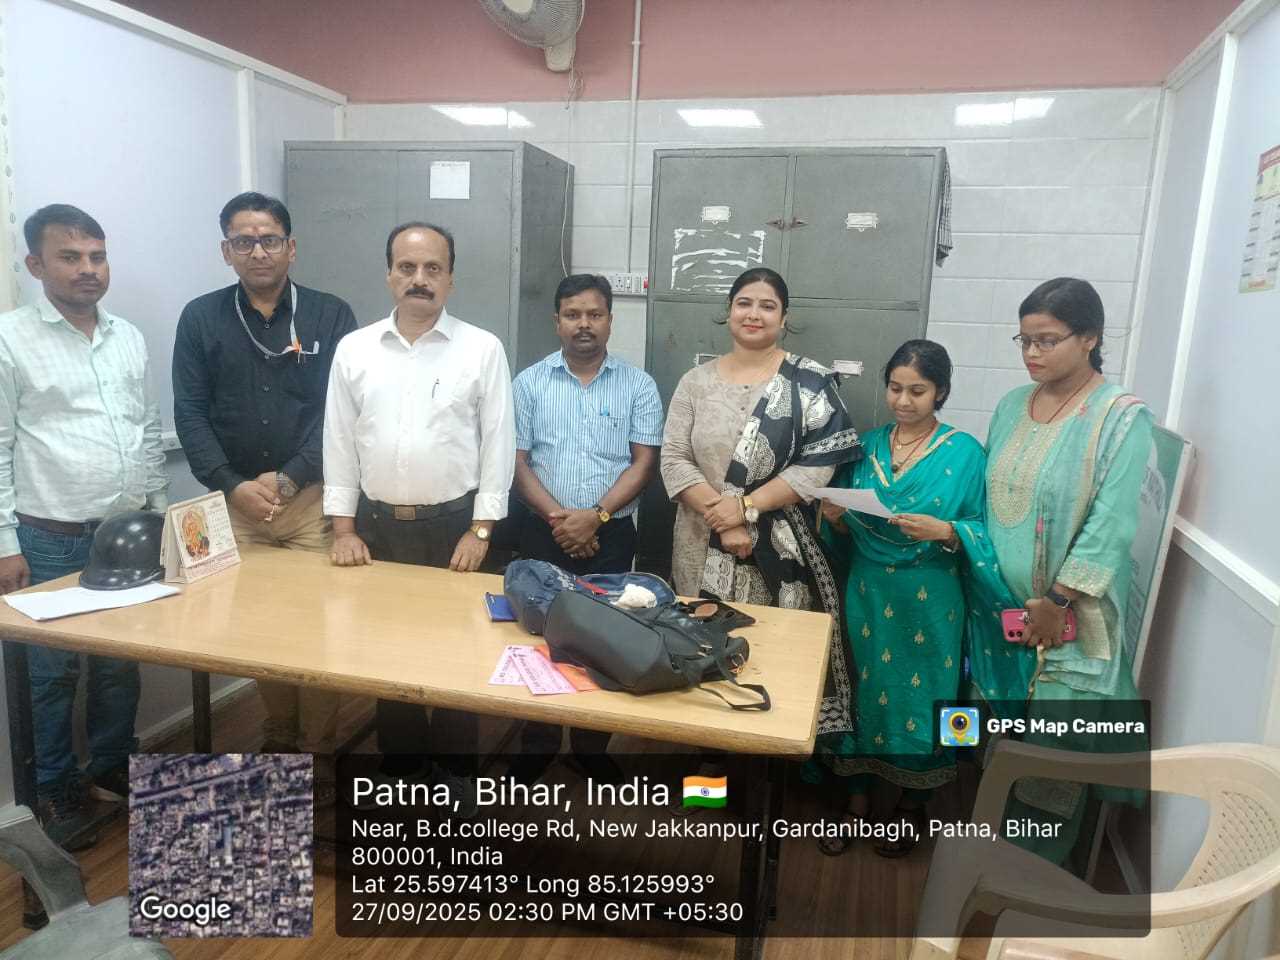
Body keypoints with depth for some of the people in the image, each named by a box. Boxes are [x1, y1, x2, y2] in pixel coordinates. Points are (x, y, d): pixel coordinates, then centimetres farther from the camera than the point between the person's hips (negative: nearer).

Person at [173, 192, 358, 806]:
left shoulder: (330, 317, 0)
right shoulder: (200, 319, 5)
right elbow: (190, 414, 1)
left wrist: (287, 480, -14)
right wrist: (234, 486, -11)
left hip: (312, 499, -2)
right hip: (235, 502, 2)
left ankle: (318, 751, 17)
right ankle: (278, 736, 29)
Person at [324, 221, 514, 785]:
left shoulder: (482, 349, -4)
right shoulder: (354, 349, 3)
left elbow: (498, 442, -4)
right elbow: (339, 442, 5)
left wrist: (480, 530, -8)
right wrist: (344, 528, 1)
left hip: (454, 525, -2)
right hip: (377, 526, 3)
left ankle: (458, 778, 25)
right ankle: (399, 770, 31)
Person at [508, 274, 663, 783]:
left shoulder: (638, 385, 1)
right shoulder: (529, 383, 3)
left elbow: (644, 463, -3)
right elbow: (516, 462, 0)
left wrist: (596, 516, -14)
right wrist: (557, 517, -13)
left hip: (611, 534, 0)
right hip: (544, 532, 1)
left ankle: (593, 746, 25)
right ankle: (538, 743, 27)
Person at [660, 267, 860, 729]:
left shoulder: (810, 383, -1)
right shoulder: (696, 381, 6)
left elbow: (818, 465, -9)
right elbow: (673, 460, -1)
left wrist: (746, 507, -16)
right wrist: (722, 520, -13)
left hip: (779, 547, -2)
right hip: (703, 546, 2)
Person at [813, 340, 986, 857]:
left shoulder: (965, 452, -6)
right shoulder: (867, 445, 5)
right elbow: (846, 537, 10)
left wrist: (945, 532, -24)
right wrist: (836, 518, -11)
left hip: (929, 600, -3)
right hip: (866, 593, 3)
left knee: (920, 695, 9)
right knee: (862, 690, 11)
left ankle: (912, 806, 32)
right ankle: (856, 799, 30)